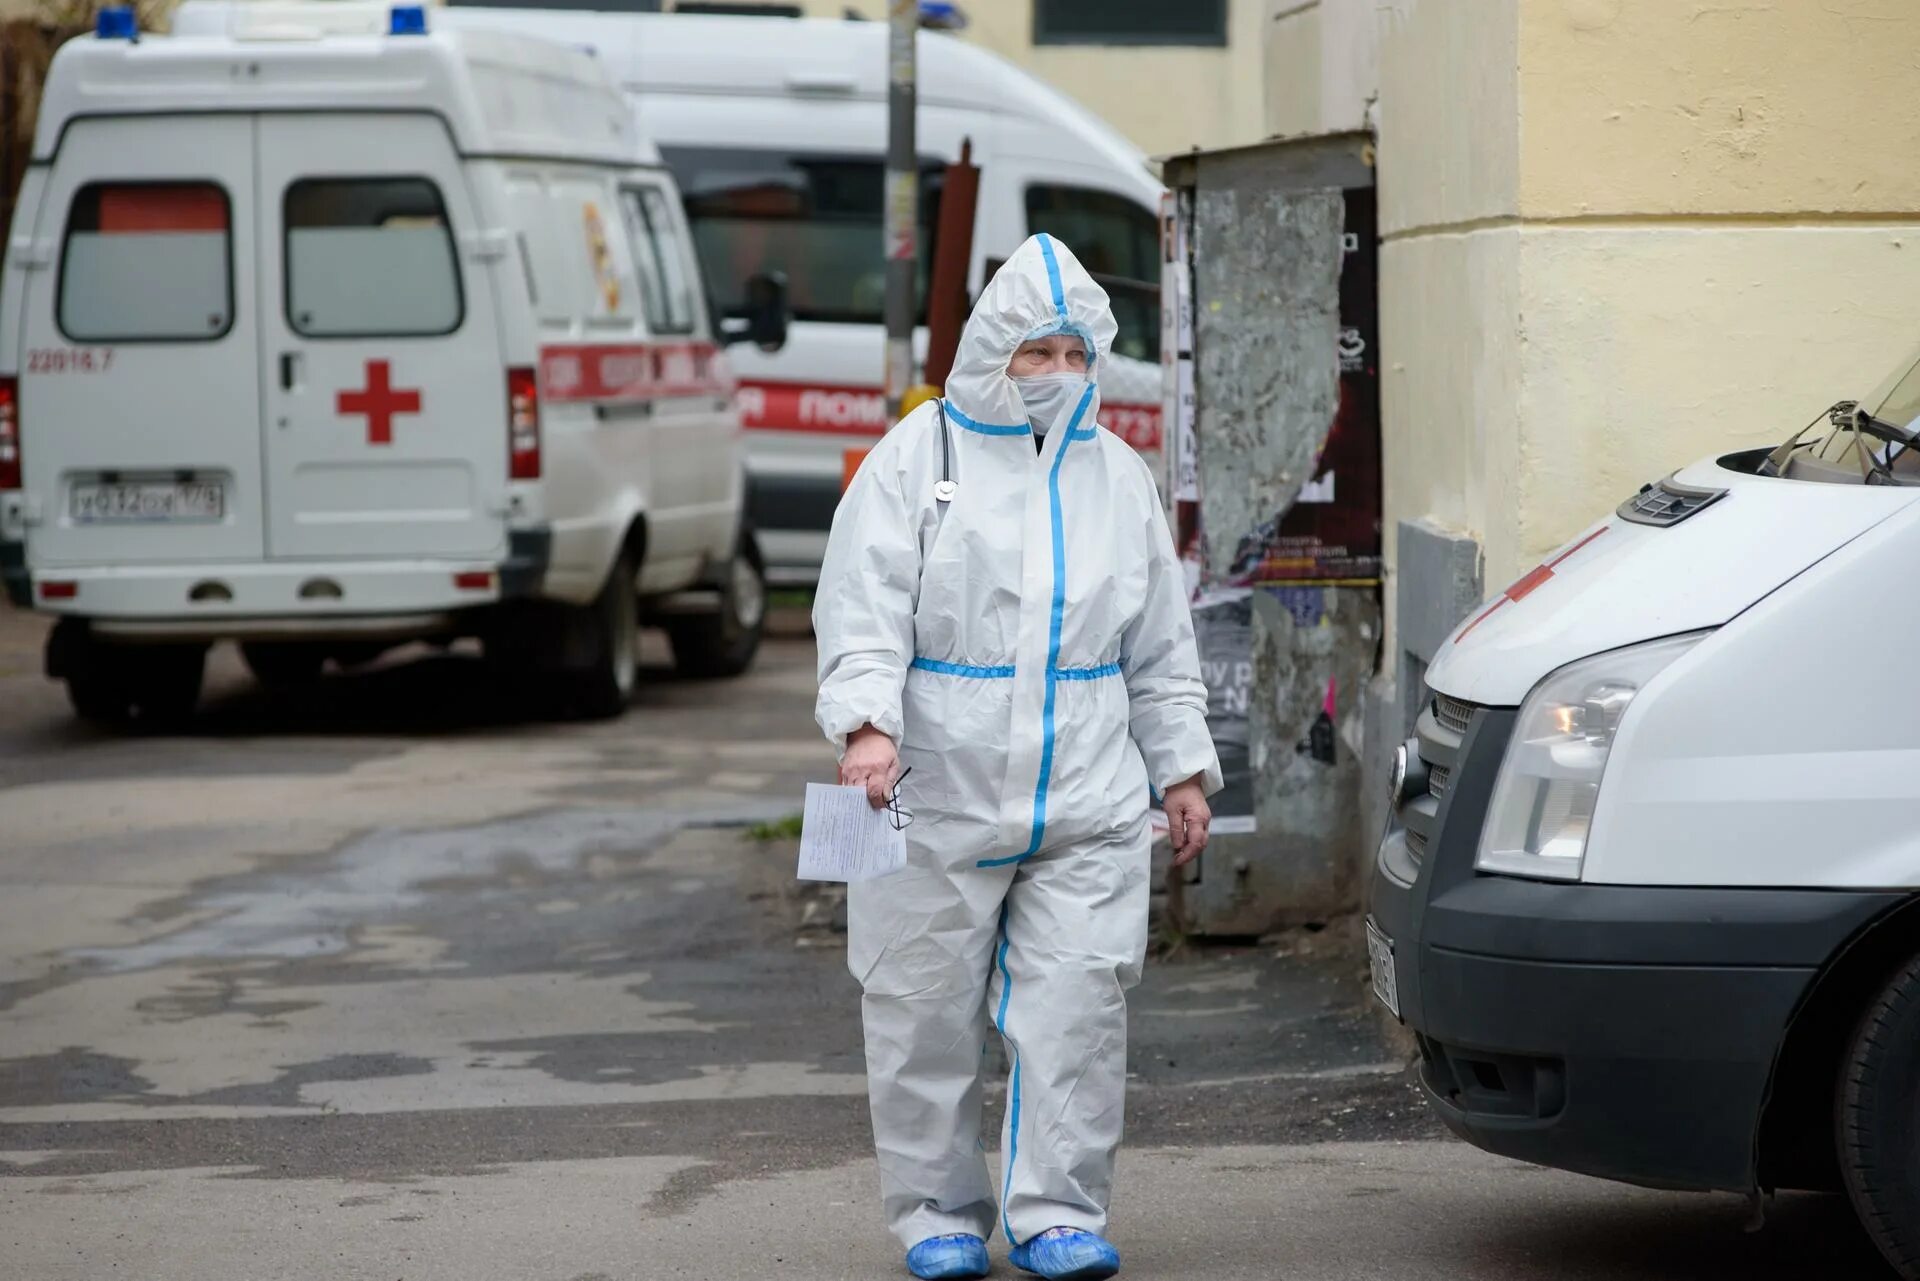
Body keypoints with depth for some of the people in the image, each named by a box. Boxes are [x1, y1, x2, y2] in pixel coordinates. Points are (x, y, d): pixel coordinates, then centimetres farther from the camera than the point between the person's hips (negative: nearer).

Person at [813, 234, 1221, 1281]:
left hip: (1087, 804, 3)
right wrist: (867, 722, -22)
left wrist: (1181, 766, 15)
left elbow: (1160, 646, 19)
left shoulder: (1118, 476, 14)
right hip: (938, 798, -3)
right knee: (930, 1010, 3)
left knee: (1077, 1004, -4)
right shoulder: (915, 460, 1)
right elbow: (864, 610, -7)